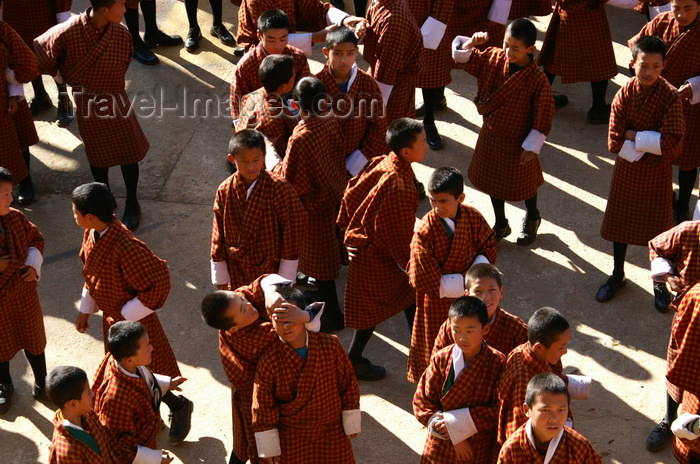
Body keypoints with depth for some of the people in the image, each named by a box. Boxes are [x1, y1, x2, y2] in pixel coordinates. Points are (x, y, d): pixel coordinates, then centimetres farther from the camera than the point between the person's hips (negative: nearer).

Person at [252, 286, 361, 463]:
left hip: (332, 430, 2)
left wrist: (351, 424, 3)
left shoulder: (330, 346, -17)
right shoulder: (268, 362, -21)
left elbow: (347, 383, -4)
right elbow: (263, 406, -11)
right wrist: (268, 447, -5)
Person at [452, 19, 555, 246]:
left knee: (523, 183, 18)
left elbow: (543, 118, -18)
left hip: (518, 143, -5)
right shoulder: (493, 59, -13)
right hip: (490, 135, 5)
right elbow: (463, 56, -3)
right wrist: (471, 42, -24)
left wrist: (532, 146, -15)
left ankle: (532, 217, 49)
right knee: (493, 180, 20)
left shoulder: (538, 81, -27)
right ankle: (500, 224, 43)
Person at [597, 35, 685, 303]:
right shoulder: (624, 95, -14)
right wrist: (649, 146, -21)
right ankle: (617, 276, 38)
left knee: (658, 226, 12)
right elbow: (615, 143, -16)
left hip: (658, 173, -2)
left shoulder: (670, 97, -19)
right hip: (626, 169, 2)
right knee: (620, 221, 17)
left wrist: (633, 135, -22)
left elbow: (673, 143, -26)